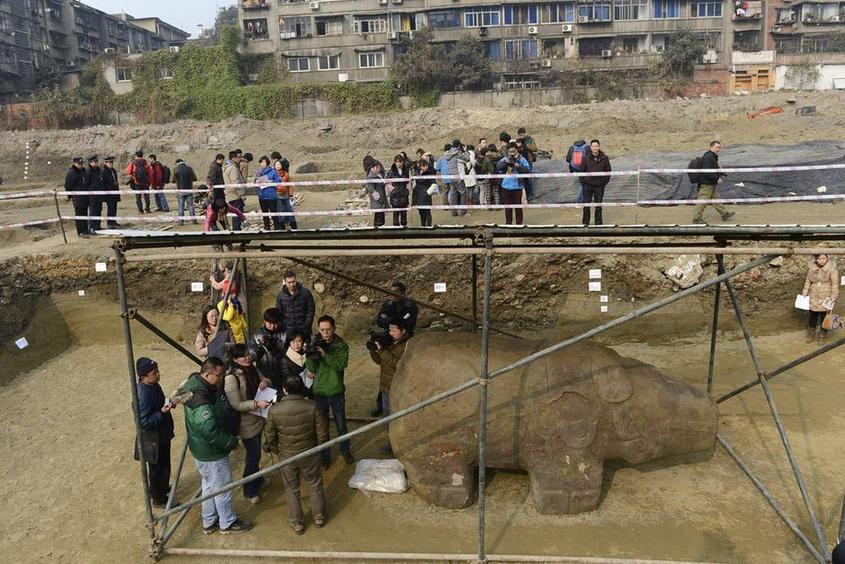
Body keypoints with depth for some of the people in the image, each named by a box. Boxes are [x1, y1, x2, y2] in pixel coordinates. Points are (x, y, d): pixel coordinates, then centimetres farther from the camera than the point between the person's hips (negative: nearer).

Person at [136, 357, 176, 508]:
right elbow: (144, 422, -29)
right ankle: (159, 499, 31)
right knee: (157, 469, 12)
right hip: (153, 439, -8)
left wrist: (168, 403, -3)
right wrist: (162, 412, -34)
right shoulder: (143, 395, -31)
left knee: (164, 465, 26)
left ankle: (163, 488, 48)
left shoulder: (153, 384, -4)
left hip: (162, 434, 8)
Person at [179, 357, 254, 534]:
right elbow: (212, 432, -33)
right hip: (211, 453, -10)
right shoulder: (201, 400, -34)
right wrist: (232, 441, -19)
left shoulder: (196, 384, -3)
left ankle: (209, 522, 42)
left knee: (209, 486, 25)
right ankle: (227, 523, 31)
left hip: (202, 448, 10)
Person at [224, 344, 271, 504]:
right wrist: (256, 403, -34)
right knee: (253, 455, 5)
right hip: (246, 423, -7)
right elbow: (236, 405, -25)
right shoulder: (231, 378, -25)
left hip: (257, 419, 7)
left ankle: (257, 479, 48)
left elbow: (264, 380, 12)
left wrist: (264, 381, -11)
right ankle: (249, 491, 25)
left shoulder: (252, 369, -3)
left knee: (255, 452, 25)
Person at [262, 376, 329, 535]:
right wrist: (318, 447, 8)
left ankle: (297, 523, 34)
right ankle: (319, 517, 38)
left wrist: (276, 450, 11)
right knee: (315, 485, 22)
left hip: (286, 457, 0)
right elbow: (322, 433, -12)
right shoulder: (312, 407, -20)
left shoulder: (275, 410, -19)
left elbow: (269, 436, -8)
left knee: (292, 489, 20)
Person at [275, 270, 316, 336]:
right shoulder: (280, 295, 4)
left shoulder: (306, 292, -3)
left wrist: (307, 327, -9)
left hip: (303, 331, -1)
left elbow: (311, 310, -2)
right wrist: (282, 330, -1)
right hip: (287, 330, 2)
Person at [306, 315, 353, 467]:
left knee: (341, 425, 14)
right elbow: (310, 368, -12)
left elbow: (341, 365, -23)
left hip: (337, 391, -1)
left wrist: (324, 354, -32)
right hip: (319, 391, 1)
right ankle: (325, 456, 30)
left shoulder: (341, 345, -10)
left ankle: (345, 451, 36)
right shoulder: (315, 343, -6)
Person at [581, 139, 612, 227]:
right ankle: (585, 223, 14)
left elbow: (608, 171, 5)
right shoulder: (586, 158, -1)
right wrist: (583, 181, -1)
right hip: (588, 185, 0)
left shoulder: (604, 158, -1)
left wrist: (604, 182, -2)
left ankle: (598, 223, 17)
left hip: (599, 186, 0)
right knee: (586, 205, 3)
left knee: (598, 206, 7)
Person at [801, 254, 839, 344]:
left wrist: (832, 299, -13)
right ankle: (811, 336, 31)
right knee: (812, 317, 13)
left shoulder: (832, 268, -17)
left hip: (826, 298, -2)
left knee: (824, 317, 11)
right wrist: (804, 295, 6)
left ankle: (822, 337, 29)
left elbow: (835, 285, -12)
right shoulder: (811, 267, -7)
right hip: (813, 298, 3)